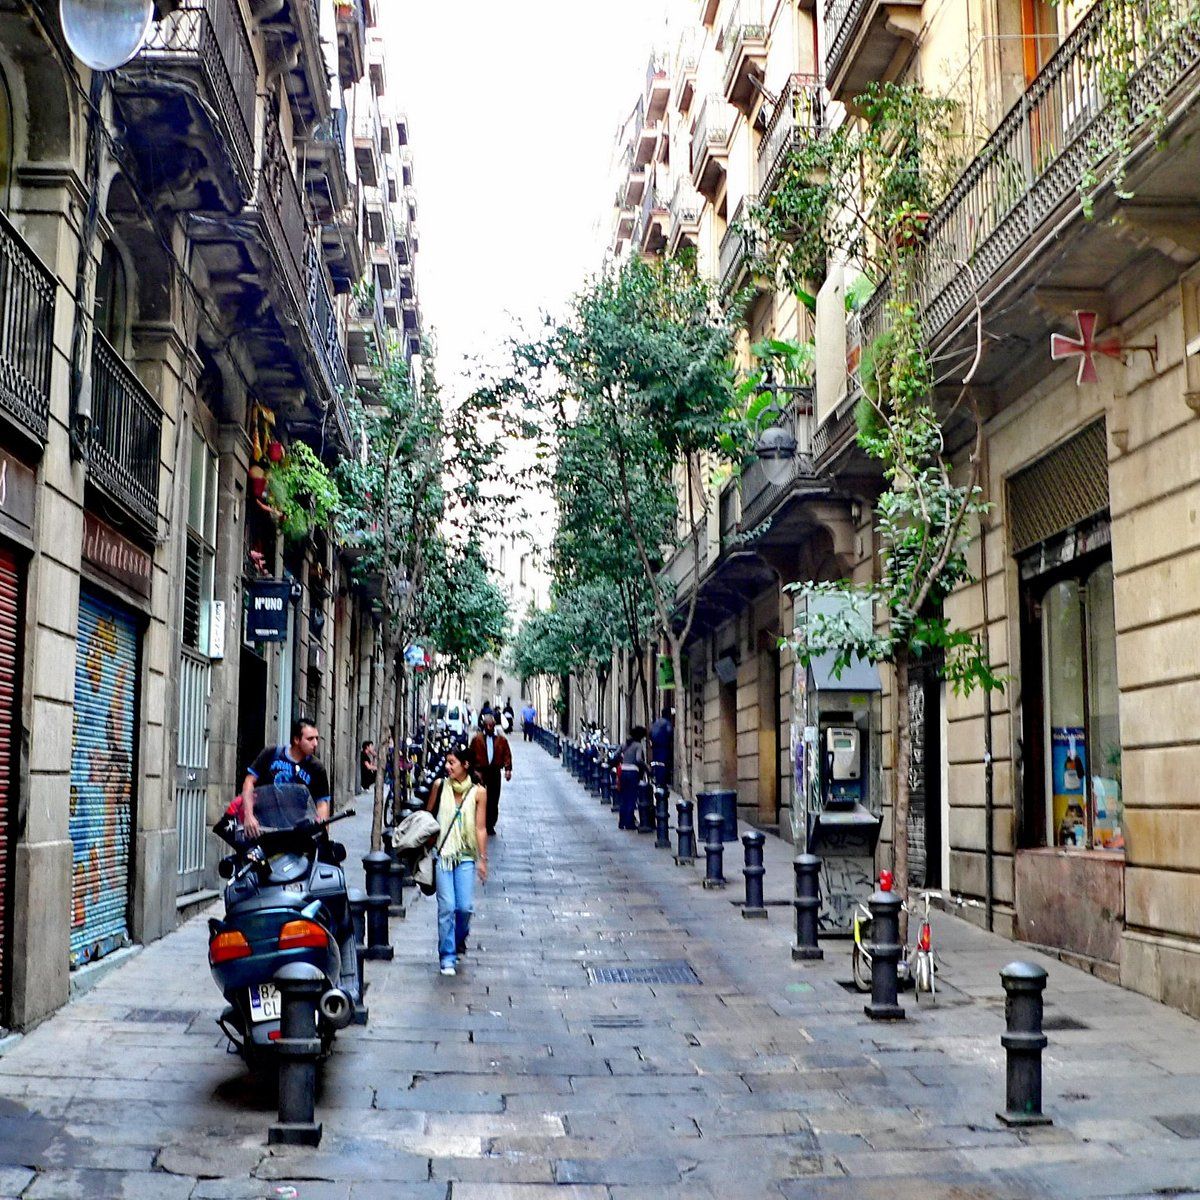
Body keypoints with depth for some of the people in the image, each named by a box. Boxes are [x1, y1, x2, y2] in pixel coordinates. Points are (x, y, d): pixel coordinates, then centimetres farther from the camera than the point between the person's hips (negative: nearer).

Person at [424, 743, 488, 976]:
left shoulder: (478, 793, -2)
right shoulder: (440, 785, 1)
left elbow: (480, 828, 0)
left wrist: (482, 859, -2)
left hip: (466, 856, 0)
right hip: (442, 854, 0)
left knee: (465, 907, -5)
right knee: (446, 907, -5)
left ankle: (459, 940, 26)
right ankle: (447, 957, 5)